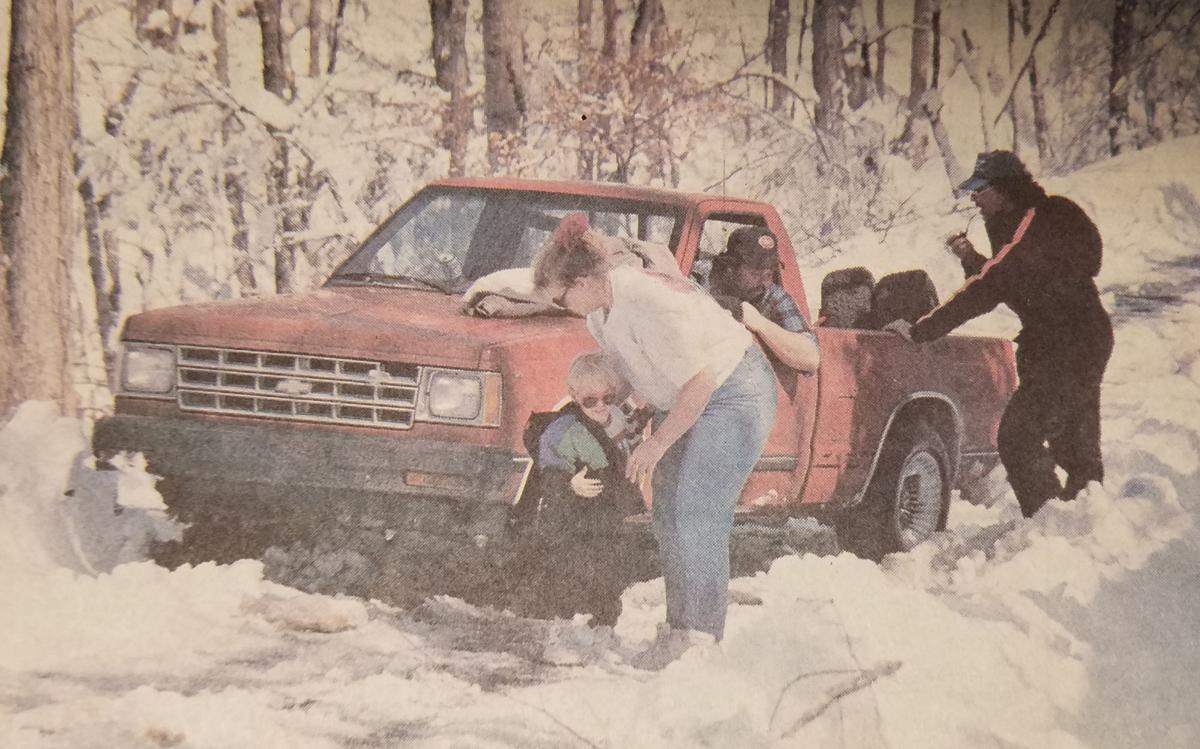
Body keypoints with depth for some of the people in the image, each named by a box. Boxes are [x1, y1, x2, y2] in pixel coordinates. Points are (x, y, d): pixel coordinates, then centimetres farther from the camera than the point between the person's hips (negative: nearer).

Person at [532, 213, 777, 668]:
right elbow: (628, 371, 16)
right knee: (668, 516, 5)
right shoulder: (599, 309, -1)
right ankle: (678, 627, 11)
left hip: (735, 395, -10)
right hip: (683, 401, 10)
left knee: (697, 518, -15)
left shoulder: (649, 302, -30)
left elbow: (699, 382, -27)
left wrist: (656, 444, -21)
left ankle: (700, 637, -13)